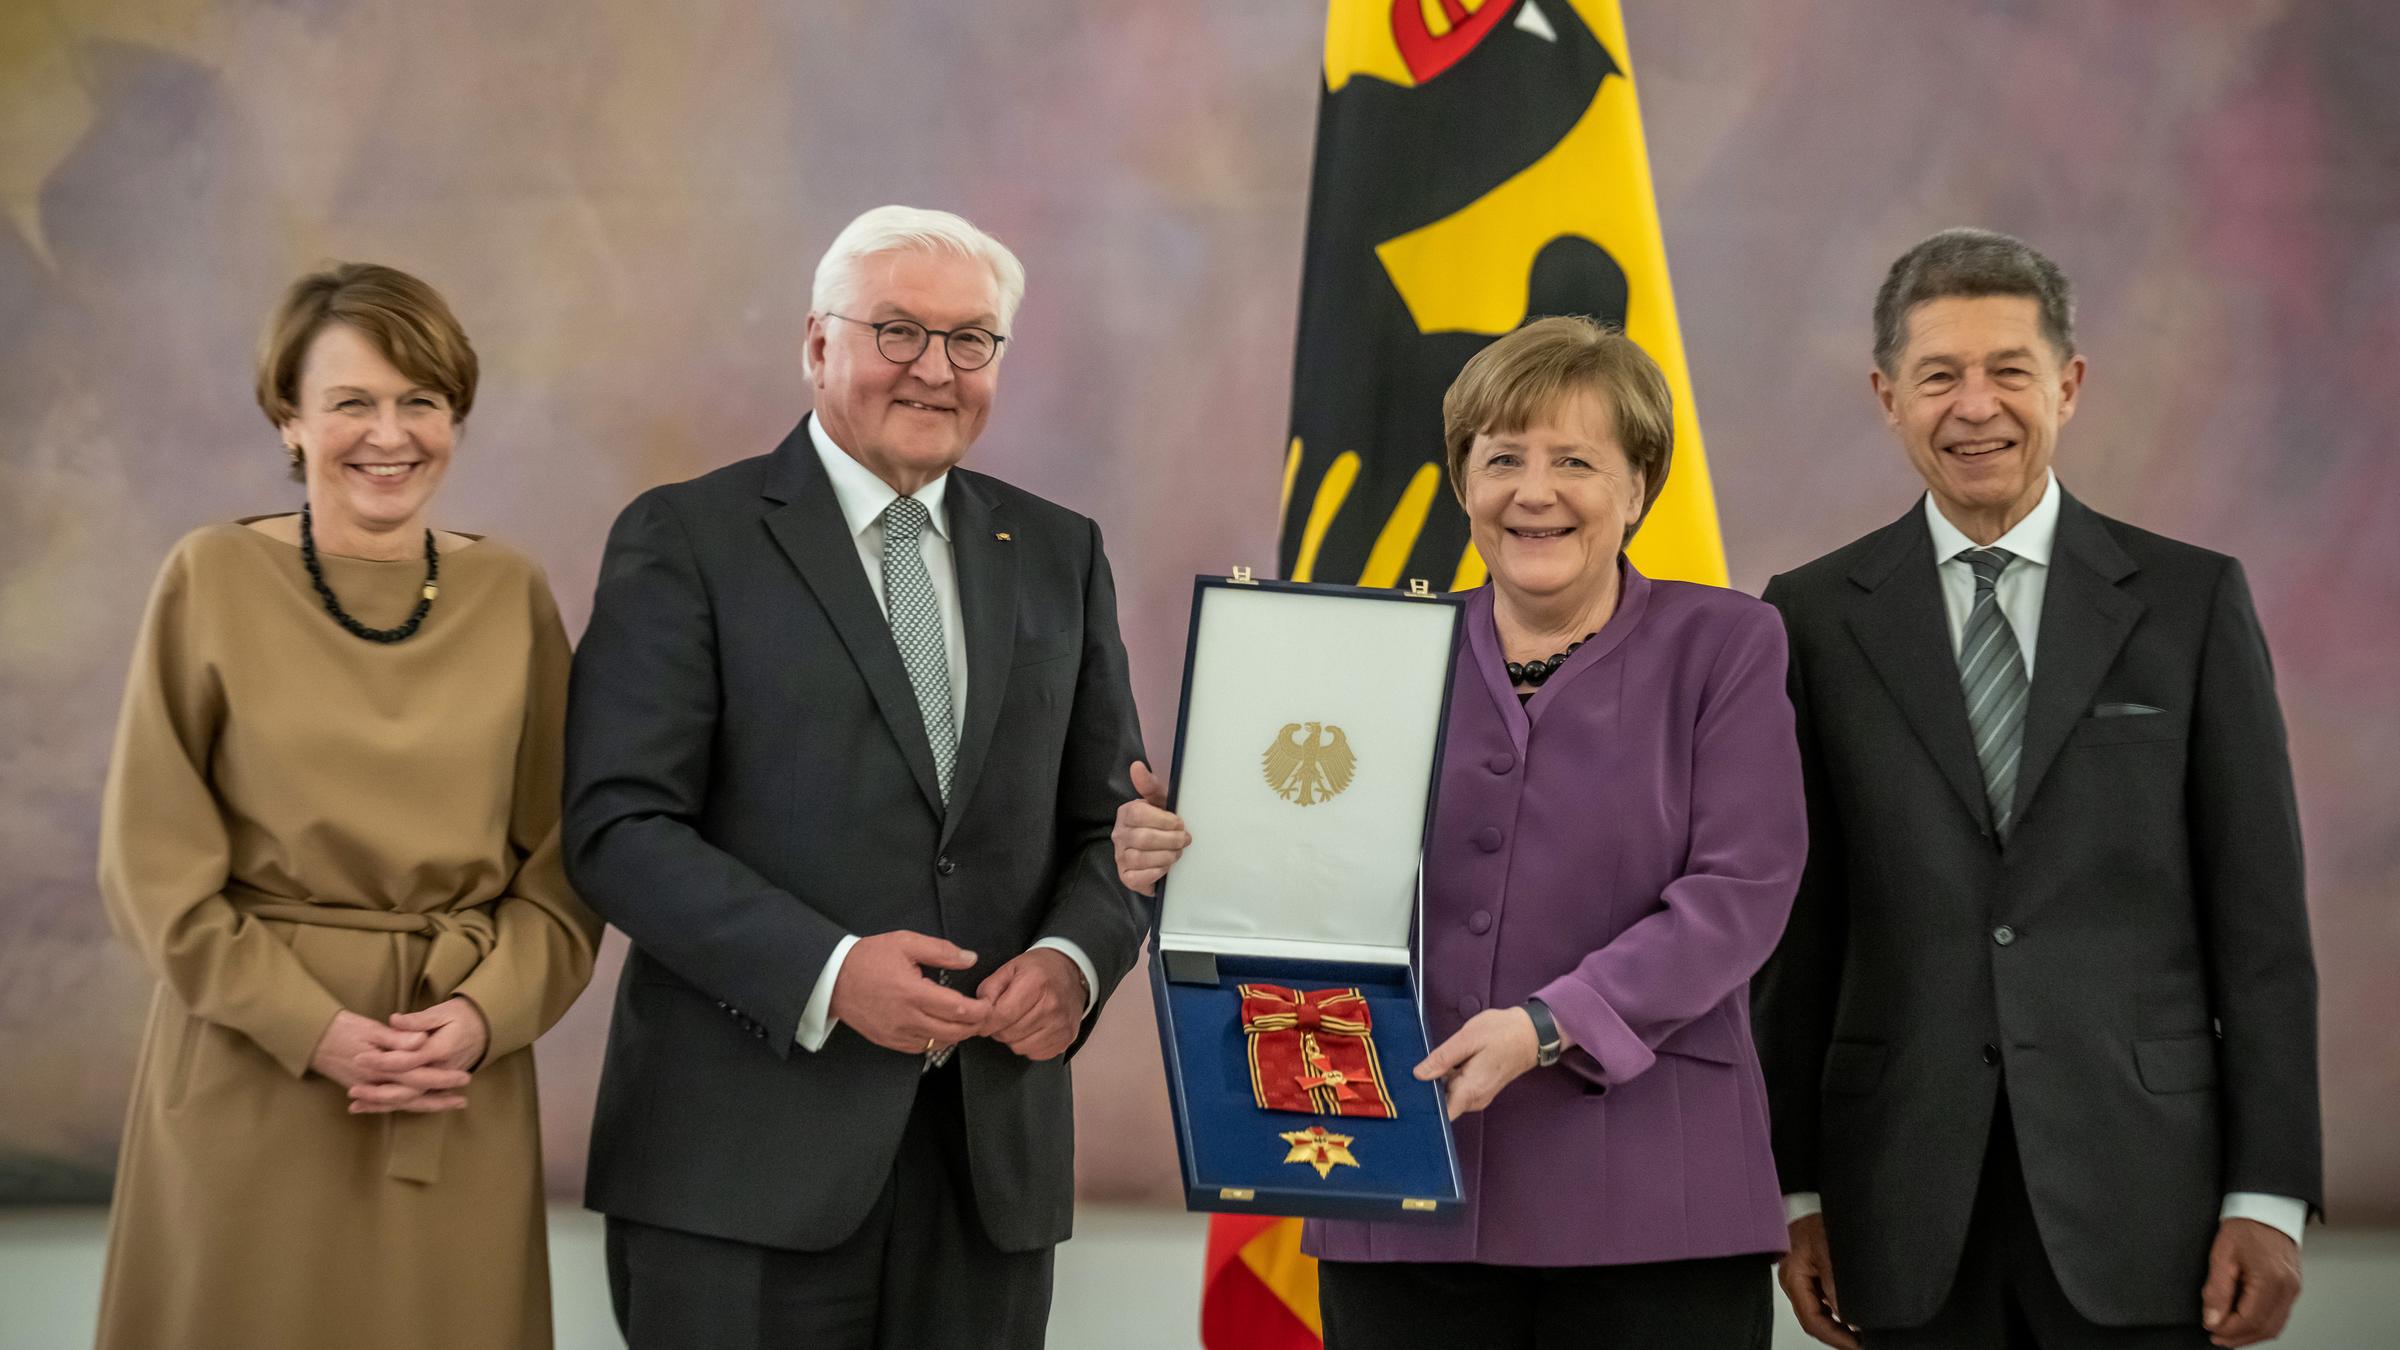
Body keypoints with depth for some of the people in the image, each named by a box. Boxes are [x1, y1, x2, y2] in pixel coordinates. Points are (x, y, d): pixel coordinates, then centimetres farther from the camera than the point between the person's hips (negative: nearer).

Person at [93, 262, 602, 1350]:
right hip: (252, 1080, -2)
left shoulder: (512, 595, 5)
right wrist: (314, 1030, -13)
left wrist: (488, 1012, -11)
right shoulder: (212, 580, -2)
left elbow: (565, 853, 6)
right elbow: (155, 862, -3)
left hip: (463, 1094, 2)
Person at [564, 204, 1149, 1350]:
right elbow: (618, 825, -8)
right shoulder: (684, 541, 0)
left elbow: (1111, 818, 15)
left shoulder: (1057, 556, 14)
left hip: (992, 1155, 4)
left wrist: (1076, 957, -7)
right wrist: (826, 972, -19)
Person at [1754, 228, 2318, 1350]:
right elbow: (1795, 925, 6)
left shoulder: (2191, 601, 4)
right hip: (1908, 1206, 1)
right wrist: (1796, 1190, 3)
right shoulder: (1816, 617, 5)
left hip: (2138, 1197, 0)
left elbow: (2261, 918, 2)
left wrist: (2270, 1197, -3)